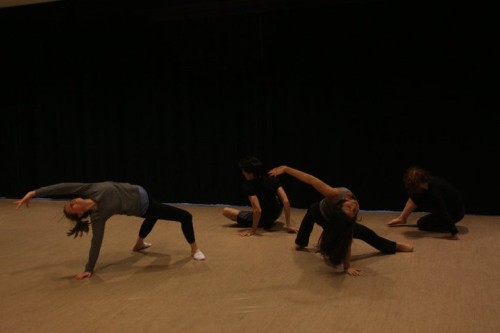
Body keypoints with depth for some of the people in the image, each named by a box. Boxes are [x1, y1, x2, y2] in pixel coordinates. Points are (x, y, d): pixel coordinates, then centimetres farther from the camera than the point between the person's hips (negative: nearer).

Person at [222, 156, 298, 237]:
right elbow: (286, 202, -19)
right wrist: (289, 225, -14)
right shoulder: (273, 180, -14)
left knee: (225, 211, 0)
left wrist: (253, 230, -23)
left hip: (262, 220, -5)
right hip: (276, 215, 5)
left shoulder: (249, 185, -27)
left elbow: (257, 210, -35)